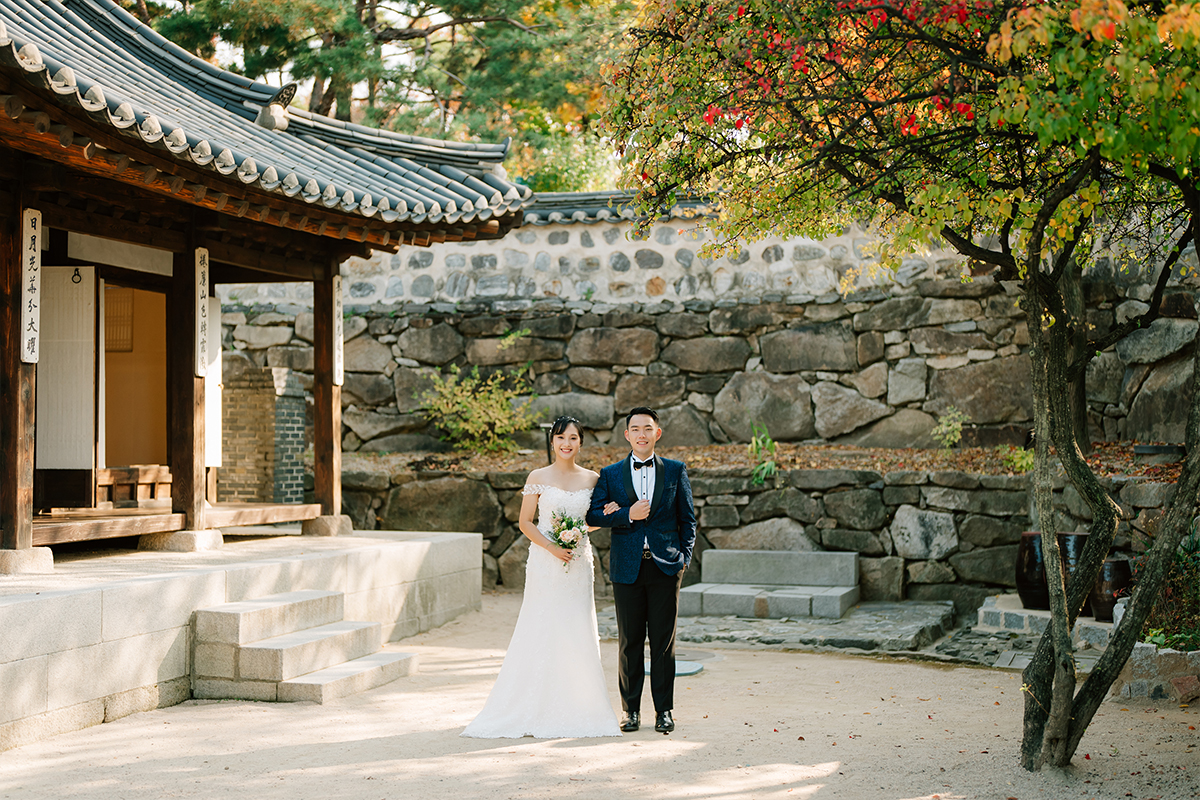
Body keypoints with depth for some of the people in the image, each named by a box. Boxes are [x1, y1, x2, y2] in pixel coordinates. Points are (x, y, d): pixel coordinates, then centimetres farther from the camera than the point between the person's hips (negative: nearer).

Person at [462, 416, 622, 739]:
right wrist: (551, 547, -14)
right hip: (545, 563, -3)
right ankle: (539, 709, 2)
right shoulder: (538, 477, -1)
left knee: (579, 633, 3)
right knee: (542, 631, -3)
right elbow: (525, 522, -1)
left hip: (579, 563, 3)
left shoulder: (592, 479, 7)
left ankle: (577, 709, 12)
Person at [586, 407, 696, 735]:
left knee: (663, 641, 2)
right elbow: (593, 514, -1)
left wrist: (685, 555, -1)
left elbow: (687, 518, 9)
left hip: (665, 566, 0)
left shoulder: (675, 471, 7)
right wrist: (628, 515, -14)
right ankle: (631, 709, 14)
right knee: (629, 641, 5)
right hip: (627, 568, 1)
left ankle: (664, 710, 10)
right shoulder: (610, 474, 7)